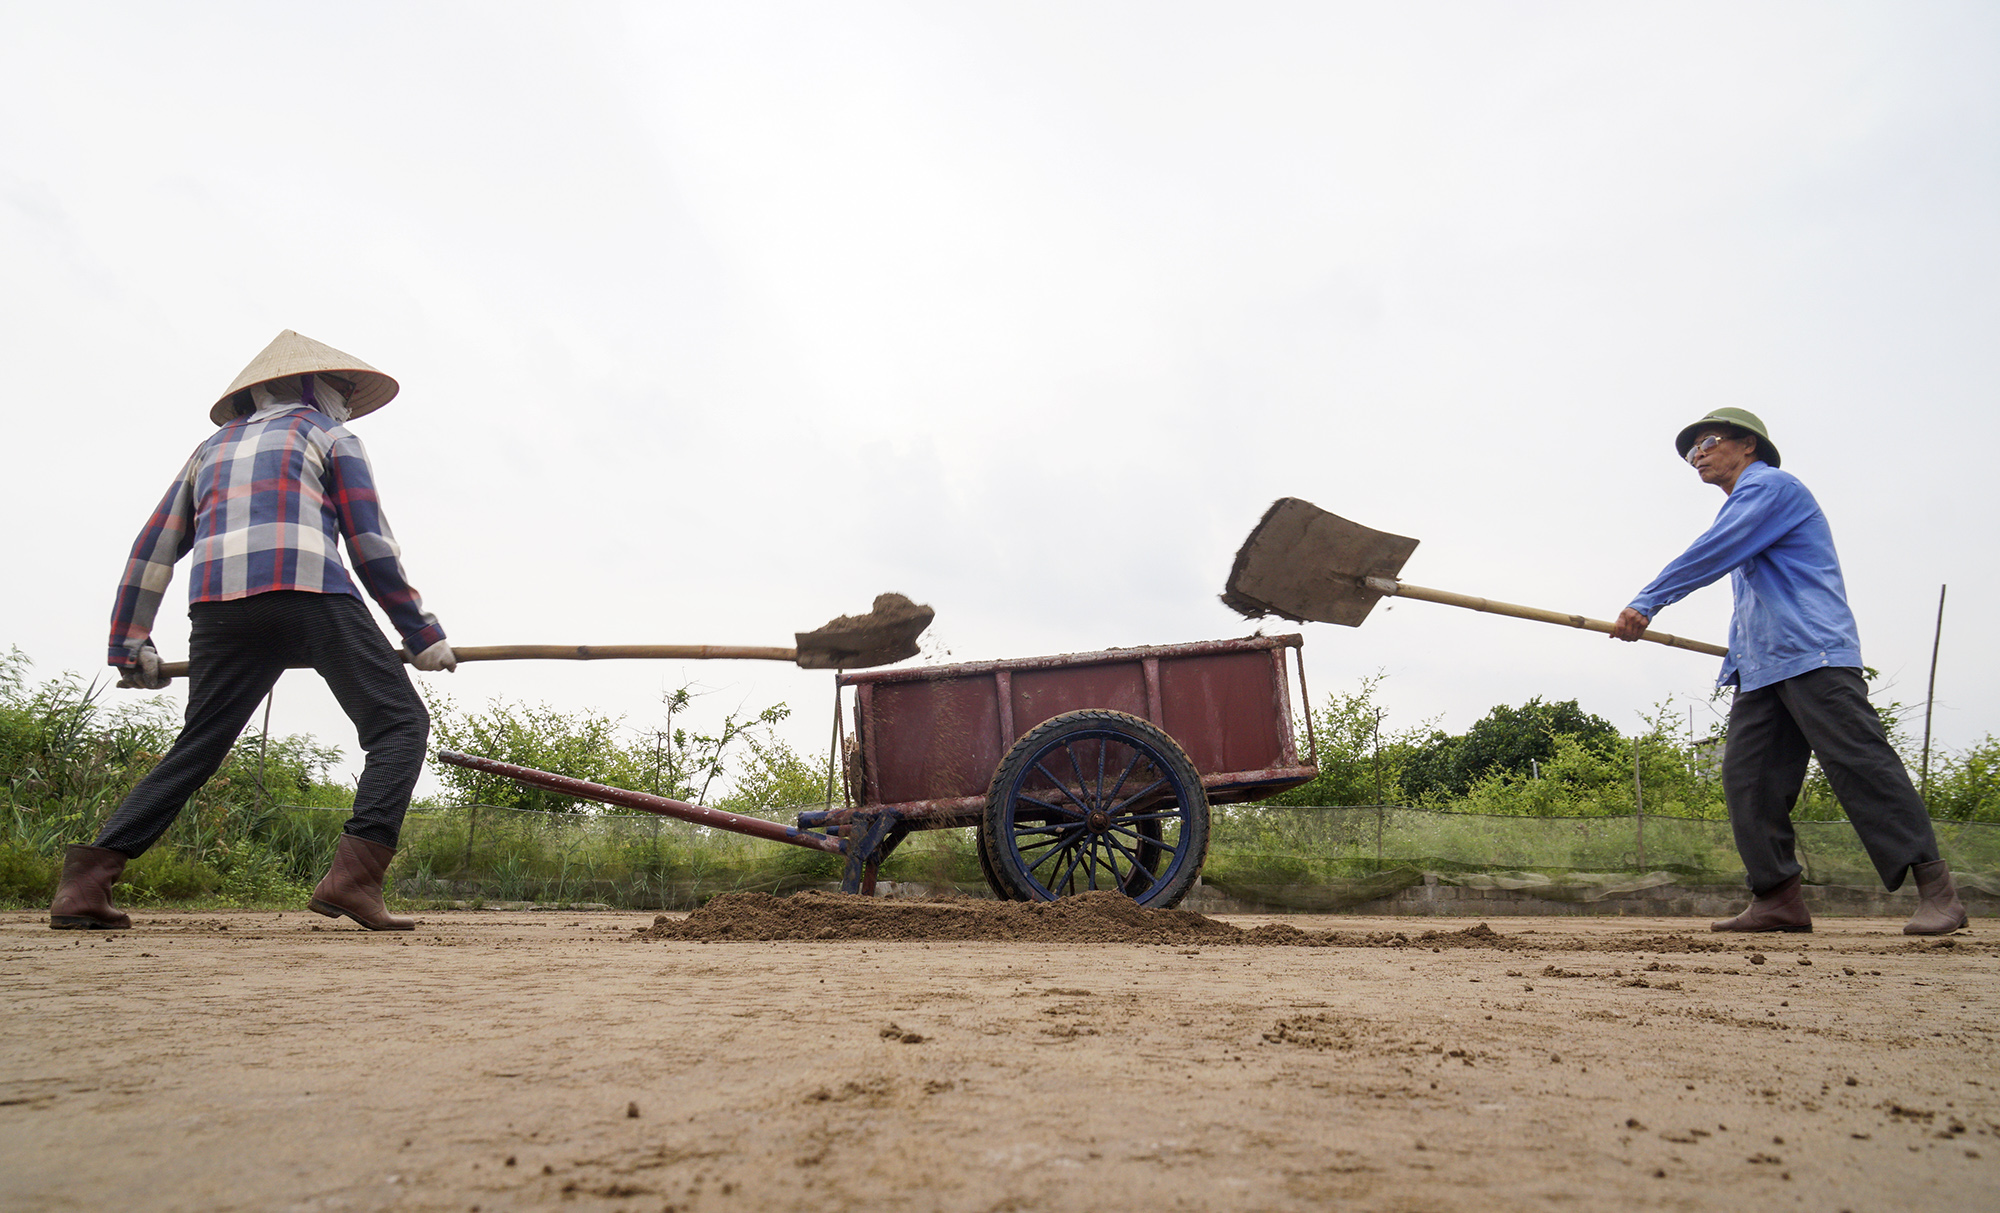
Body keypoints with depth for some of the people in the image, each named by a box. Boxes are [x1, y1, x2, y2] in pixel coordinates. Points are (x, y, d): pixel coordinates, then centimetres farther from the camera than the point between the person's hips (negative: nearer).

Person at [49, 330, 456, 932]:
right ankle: (354, 873, -21)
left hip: (219, 609, 6)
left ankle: (85, 880, 8)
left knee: (195, 750, 17)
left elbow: (153, 548, 28)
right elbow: (373, 549, 6)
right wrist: (423, 634, 6)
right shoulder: (329, 436, 18)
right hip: (310, 593, -5)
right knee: (400, 724, -4)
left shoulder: (211, 448, 32)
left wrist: (130, 644, 33)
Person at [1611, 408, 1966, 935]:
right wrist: (1736, 662, 26)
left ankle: (1935, 887, -8)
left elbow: (1711, 555, -14)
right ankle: (1777, 897, 0)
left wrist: (1646, 603, -15)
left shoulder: (1770, 485, -2)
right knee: (1746, 776, -1)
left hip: (1814, 655, -9)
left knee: (1859, 763, -12)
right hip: (1762, 670, 10)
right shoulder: (1746, 504, 28)